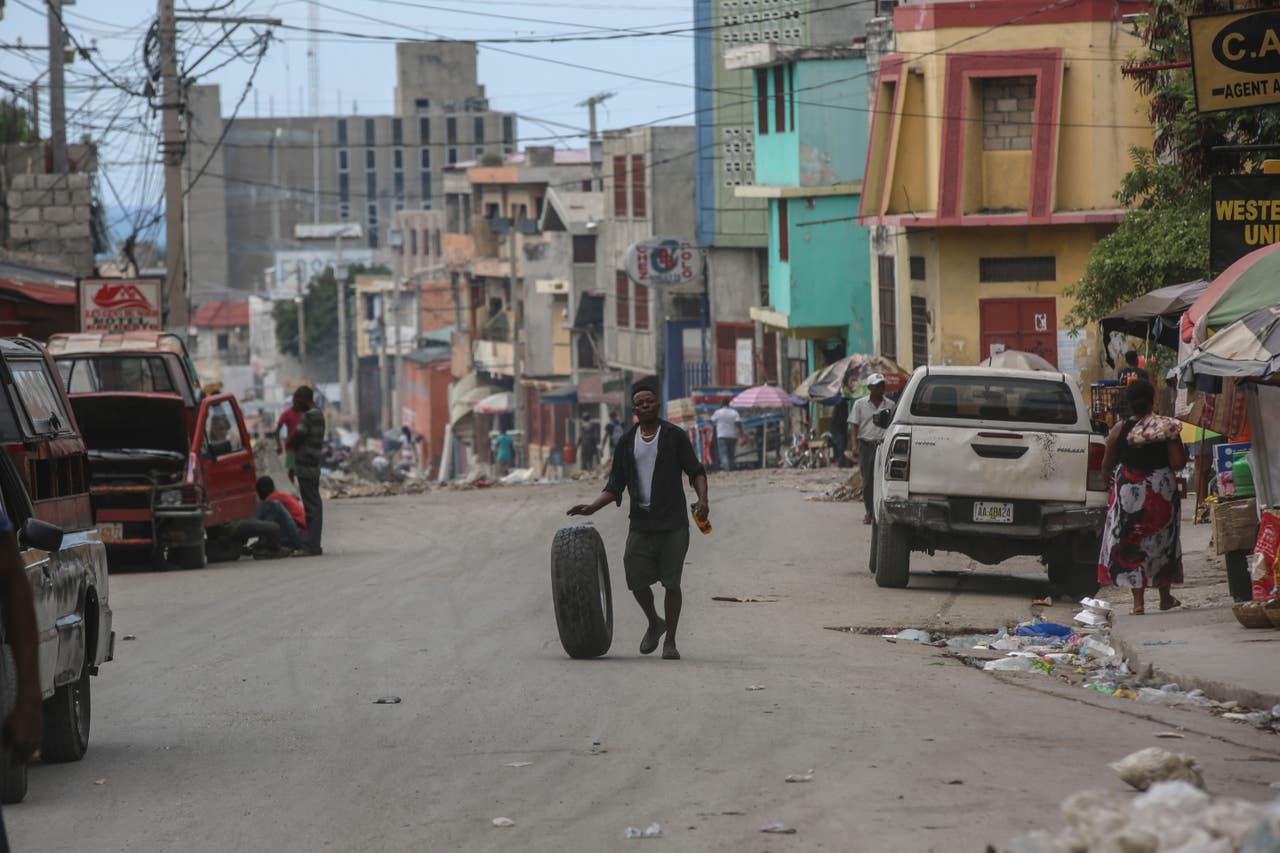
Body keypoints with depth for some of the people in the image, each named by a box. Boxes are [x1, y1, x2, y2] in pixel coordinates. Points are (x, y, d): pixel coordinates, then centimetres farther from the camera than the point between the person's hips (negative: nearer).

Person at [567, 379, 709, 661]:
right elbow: (615, 487, 13)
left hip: (673, 523, -3)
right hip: (641, 523, 3)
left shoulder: (674, 436, 1)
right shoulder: (626, 442, 10)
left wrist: (702, 500, -17)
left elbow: (695, 471, 1)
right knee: (637, 580, -2)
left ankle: (670, 641, 5)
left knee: (671, 582, -5)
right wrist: (593, 507, -1)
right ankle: (654, 624, 25)